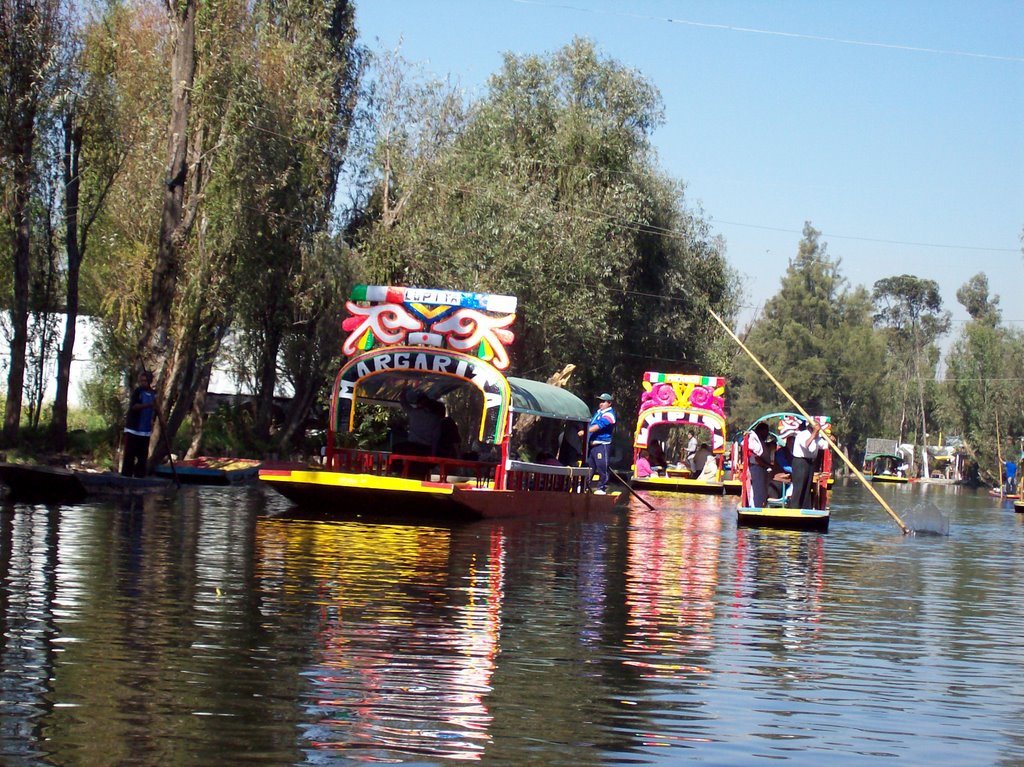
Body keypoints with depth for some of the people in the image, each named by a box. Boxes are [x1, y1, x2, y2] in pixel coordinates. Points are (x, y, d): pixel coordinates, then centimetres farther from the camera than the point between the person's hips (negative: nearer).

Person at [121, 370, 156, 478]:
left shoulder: (154, 394, 10)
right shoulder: (137, 391, -5)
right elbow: (134, 406, -19)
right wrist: (149, 405, -31)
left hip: (145, 432, 5)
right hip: (133, 430, -5)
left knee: (143, 457, 6)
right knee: (129, 456, -5)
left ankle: (140, 476, 12)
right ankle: (126, 476, -3)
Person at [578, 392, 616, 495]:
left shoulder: (609, 414, -10)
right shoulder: (598, 412, 19)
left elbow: (598, 426, -23)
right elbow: (591, 424, 29)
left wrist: (585, 431, -30)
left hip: (602, 444, -9)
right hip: (592, 443, 9)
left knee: (601, 467, -7)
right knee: (588, 465, 12)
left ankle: (602, 488, -1)